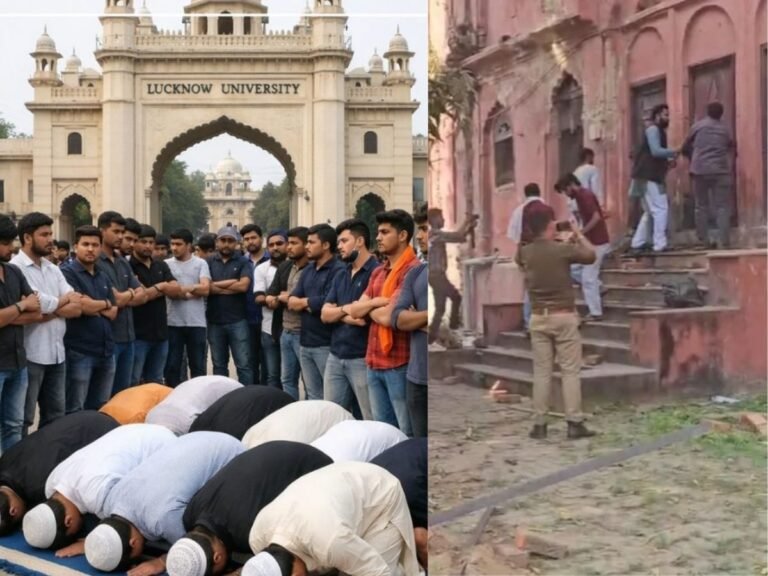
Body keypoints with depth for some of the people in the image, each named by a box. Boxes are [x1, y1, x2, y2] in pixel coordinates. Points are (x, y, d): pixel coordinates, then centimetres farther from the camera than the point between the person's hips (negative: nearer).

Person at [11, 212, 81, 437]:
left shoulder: (53, 269, 14)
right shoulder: (15, 268, -9)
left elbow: (76, 307, 5)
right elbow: (37, 303, -22)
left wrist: (50, 309, -13)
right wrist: (62, 301, -2)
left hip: (57, 353, 8)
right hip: (30, 355, -7)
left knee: (56, 416, 15)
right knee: (22, 419, 1)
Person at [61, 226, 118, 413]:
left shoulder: (103, 277, 17)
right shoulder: (67, 273, -6)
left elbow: (113, 312, 10)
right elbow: (80, 305, -18)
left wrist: (93, 306, -8)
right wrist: (104, 303, 1)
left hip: (106, 351, 7)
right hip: (79, 352, -7)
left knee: (101, 410, 13)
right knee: (75, 411, 0)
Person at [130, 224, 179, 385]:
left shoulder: (161, 266, 14)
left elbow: (177, 289, 2)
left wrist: (155, 288, -11)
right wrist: (161, 287, -6)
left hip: (160, 332, 6)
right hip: (137, 334, -6)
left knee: (155, 383, 14)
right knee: (132, 383, -1)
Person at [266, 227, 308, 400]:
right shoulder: (284, 268, 12)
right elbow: (270, 299, 13)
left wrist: (285, 298, -8)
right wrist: (281, 299, -9)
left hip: (304, 334, -8)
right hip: (285, 332, 8)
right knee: (287, 379, 16)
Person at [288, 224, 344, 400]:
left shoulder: (338, 270, -11)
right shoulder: (308, 270, 15)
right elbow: (292, 301, 7)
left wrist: (304, 302, -4)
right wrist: (313, 304, -12)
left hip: (326, 344, -8)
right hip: (305, 343, 8)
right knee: (312, 396, 16)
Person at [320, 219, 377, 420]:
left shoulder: (376, 272, -10)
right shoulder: (340, 276, 15)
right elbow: (325, 314, 9)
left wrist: (339, 313, -4)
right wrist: (347, 309, -10)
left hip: (363, 359, -8)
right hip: (335, 357, 8)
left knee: (371, 422, -1)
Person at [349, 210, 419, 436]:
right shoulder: (378, 272, 14)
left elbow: (387, 317, -20)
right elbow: (353, 309, 9)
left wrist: (367, 307, 1)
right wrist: (377, 302, -11)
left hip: (399, 365, -8)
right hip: (374, 363, 8)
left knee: (409, 434, 1)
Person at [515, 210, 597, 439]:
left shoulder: (525, 253, 0)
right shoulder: (563, 250, -11)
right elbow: (591, 255, 4)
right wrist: (578, 234, 17)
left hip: (539, 317, 4)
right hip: (564, 317, -3)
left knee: (542, 372, 6)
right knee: (570, 371, 1)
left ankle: (539, 424, 7)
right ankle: (575, 423, 1)